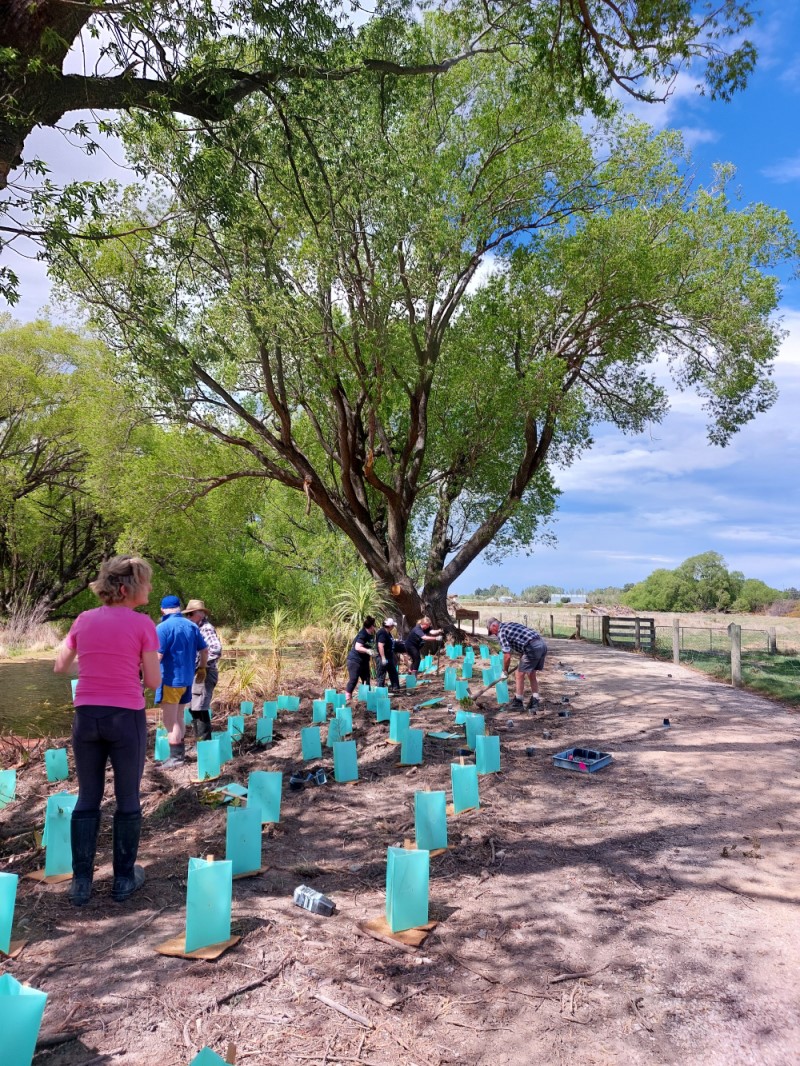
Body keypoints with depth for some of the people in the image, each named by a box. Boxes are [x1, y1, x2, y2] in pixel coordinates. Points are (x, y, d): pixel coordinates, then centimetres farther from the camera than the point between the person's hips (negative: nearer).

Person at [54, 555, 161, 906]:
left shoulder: (83, 620, 1)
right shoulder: (142, 624, -11)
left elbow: (60, 667, 13)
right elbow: (153, 682, -8)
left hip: (86, 716, 4)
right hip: (126, 718, -4)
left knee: (87, 799, 16)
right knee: (127, 799, 12)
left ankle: (80, 881, 23)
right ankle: (124, 879, 23)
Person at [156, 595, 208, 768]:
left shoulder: (163, 627, -13)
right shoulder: (191, 626, 7)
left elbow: (157, 656, -20)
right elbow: (204, 650, 11)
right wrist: (201, 668, 25)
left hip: (170, 679, -7)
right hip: (187, 679, 7)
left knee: (169, 721, 2)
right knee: (178, 718, 19)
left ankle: (176, 757, 5)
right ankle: (180, 753, 27)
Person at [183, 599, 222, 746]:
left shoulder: (207, 628, -14)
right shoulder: (196, 628, 15)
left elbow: (216, 649, -27)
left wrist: (203, 666, -22)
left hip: (204, 674, -10)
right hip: (195, 673, 10)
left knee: (200, 709, -8)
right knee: (193, 708, 16)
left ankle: (205, 742, 0)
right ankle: (198, 739, 26)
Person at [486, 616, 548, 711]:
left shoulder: (501, 633, -1)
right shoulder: (511, 624, 25)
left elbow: (507, 656, -5)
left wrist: (505, 670, 10)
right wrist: (522, 660, 33)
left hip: (533, 648, -9)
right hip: (542, 644, 9)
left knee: (520, 674, 7)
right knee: (531, 674, 20)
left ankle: (518, 702, 17)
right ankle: (534, 701, 22)